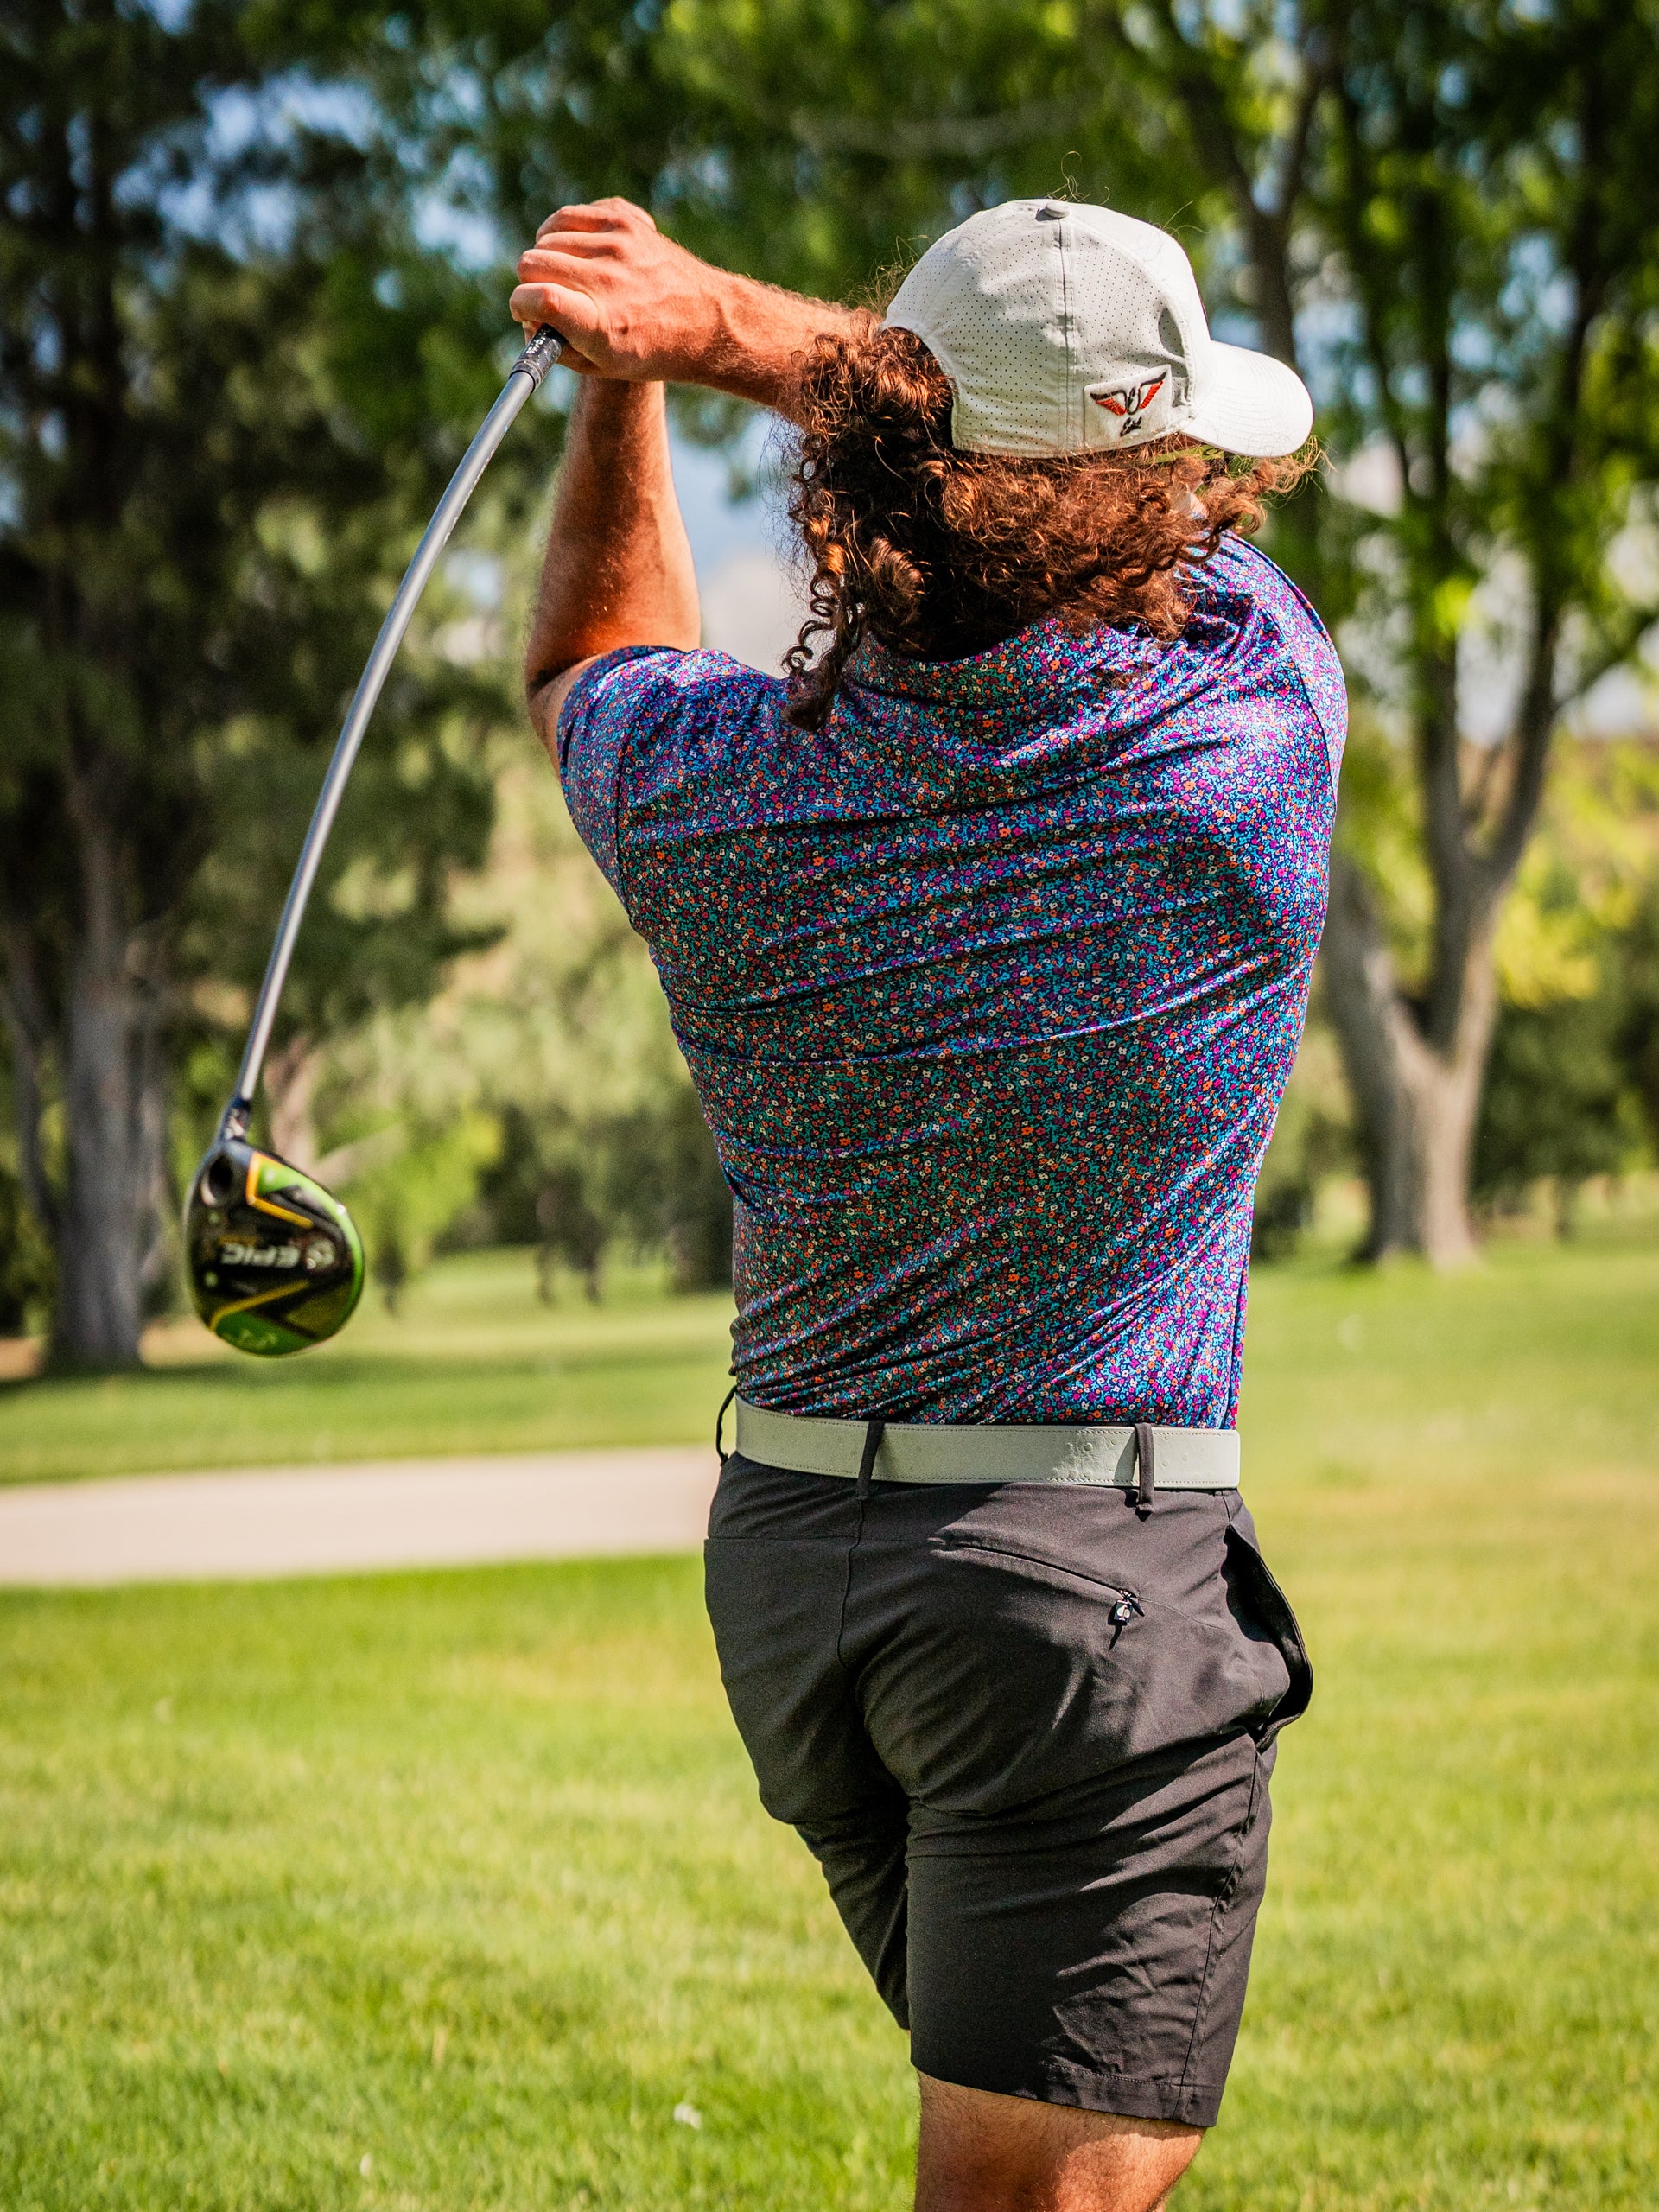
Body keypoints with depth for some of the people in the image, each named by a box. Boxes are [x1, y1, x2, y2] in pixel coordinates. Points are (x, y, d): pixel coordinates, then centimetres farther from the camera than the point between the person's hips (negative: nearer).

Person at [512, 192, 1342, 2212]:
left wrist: (624, 384, 24)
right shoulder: (1252, 707, -13)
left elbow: (592, 670, 22)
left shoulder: (709, 783, -4)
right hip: (1096, 1581, -6)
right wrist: (733, 324, 6)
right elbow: (1153, 485, 7)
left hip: (786, 1557, 6)